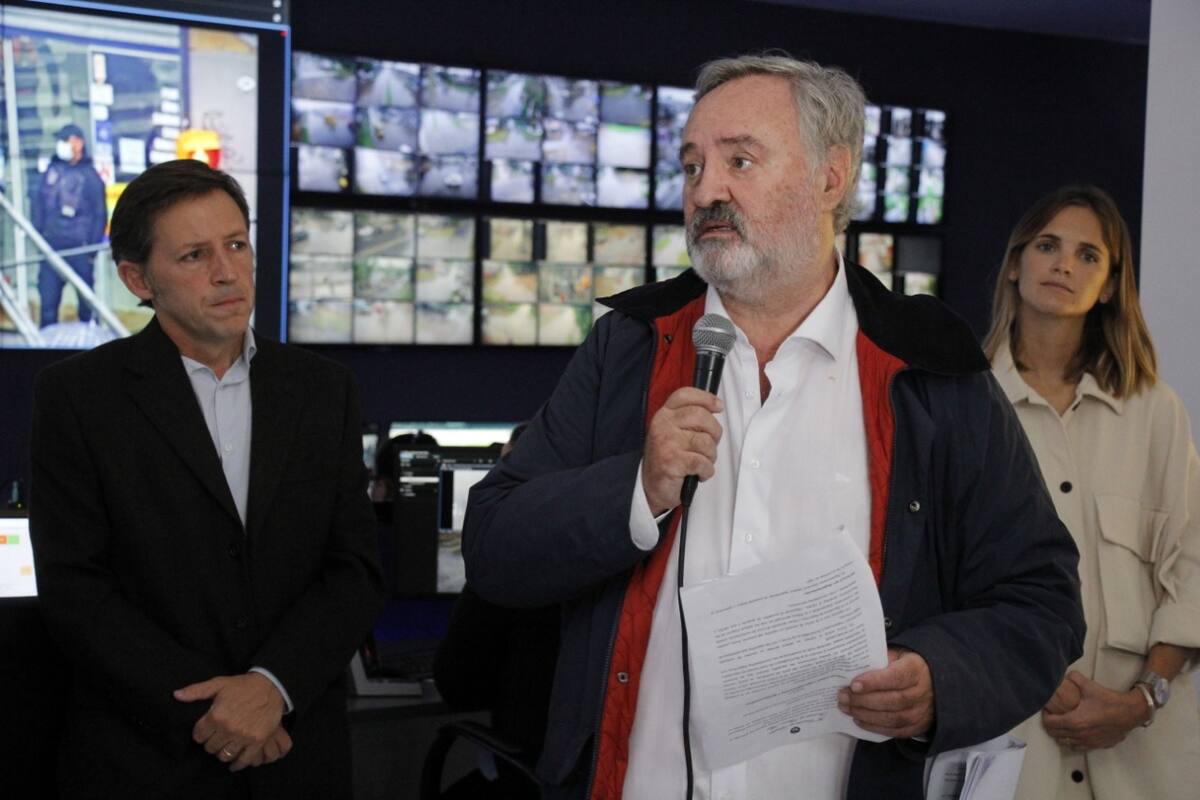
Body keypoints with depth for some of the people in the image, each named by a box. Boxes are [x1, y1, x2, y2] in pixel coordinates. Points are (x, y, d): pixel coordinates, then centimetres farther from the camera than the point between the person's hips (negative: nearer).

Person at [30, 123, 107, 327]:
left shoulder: (90, 176, 0)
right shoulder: (52, 171, 10)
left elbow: (100, 214, -1)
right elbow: (38, 205, 15)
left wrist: (92, 247, -6)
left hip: (80, 247, -3)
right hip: (52, 245, 3)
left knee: (86, 298, 4)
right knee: (48, 296, 2)